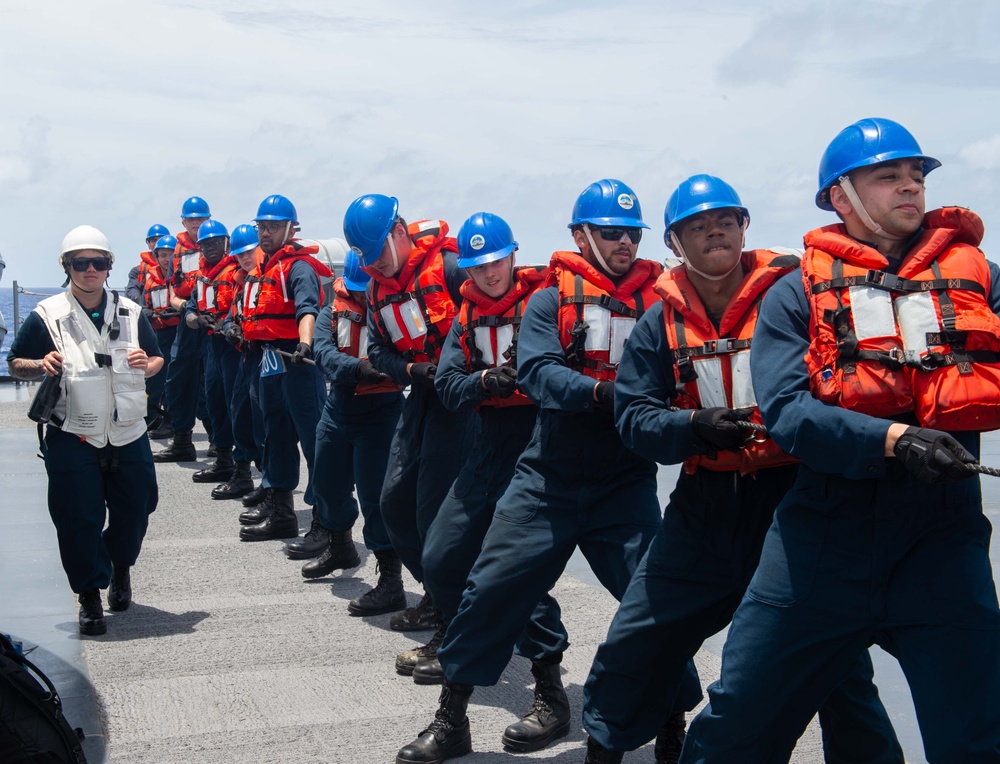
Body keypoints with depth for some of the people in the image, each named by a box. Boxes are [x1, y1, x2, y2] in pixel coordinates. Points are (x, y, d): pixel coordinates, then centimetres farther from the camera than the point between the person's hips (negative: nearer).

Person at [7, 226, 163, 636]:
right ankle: (90, 597, 15)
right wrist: (40, 366, -18)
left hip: (128, 435, 3)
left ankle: (120, 565, 40)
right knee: (79, 520, -1)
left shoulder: (131, 313, 7)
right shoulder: (47, 316, -3)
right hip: (72, 438, -3)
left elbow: (157, 359, 16)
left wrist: (147, 365, -7)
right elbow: (15, 363, 3)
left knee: (133, 513, 10)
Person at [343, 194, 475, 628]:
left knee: (434, 504, -6)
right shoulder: (378, 286, 10)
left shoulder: (448, 266, -14)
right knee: (395, 502, 12)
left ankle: (441, 604, 10)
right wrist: (412, 370, -13)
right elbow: (379, 352, 6)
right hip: (420, 394, 9)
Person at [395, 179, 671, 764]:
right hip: (549, 479, 0)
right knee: (493, 588, -1)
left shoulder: (655, 304, 5)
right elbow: (538, 372, -15)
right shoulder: (551, 300, 2)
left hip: (625, 483, 0)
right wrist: (601, 392, -31)